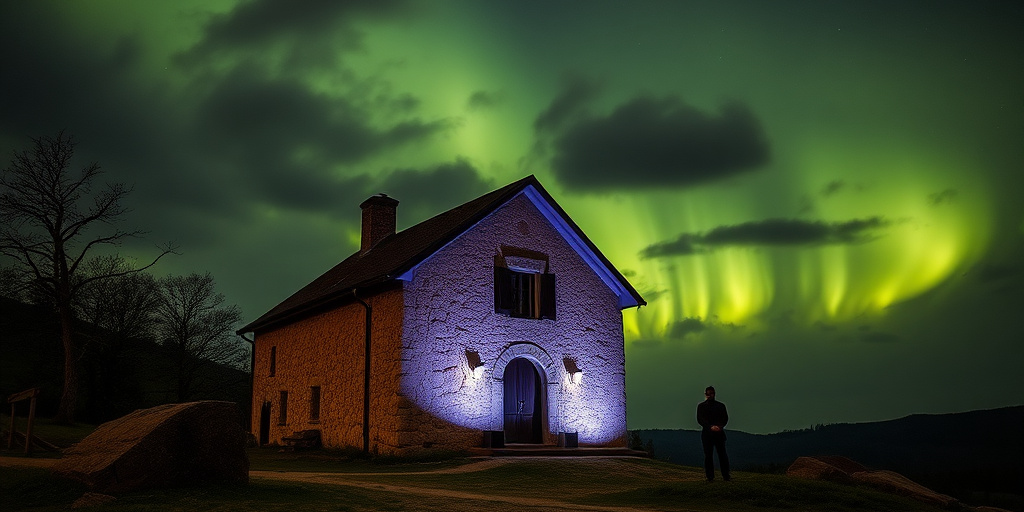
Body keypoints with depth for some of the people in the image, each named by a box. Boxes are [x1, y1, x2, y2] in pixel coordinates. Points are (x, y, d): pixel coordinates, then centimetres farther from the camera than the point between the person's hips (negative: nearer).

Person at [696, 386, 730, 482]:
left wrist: (720, 427, -12)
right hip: (707, 433, -1)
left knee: (722, 454, -3)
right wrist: (710, 427, -15)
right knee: (708, 455, -2)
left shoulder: (721, 405, 15)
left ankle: (726, 476, 2)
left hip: (719, 433, 1)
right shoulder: (701, 406, 10)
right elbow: (700, 419, -1)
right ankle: (710, 477, 1)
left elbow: (725, 418, 7)